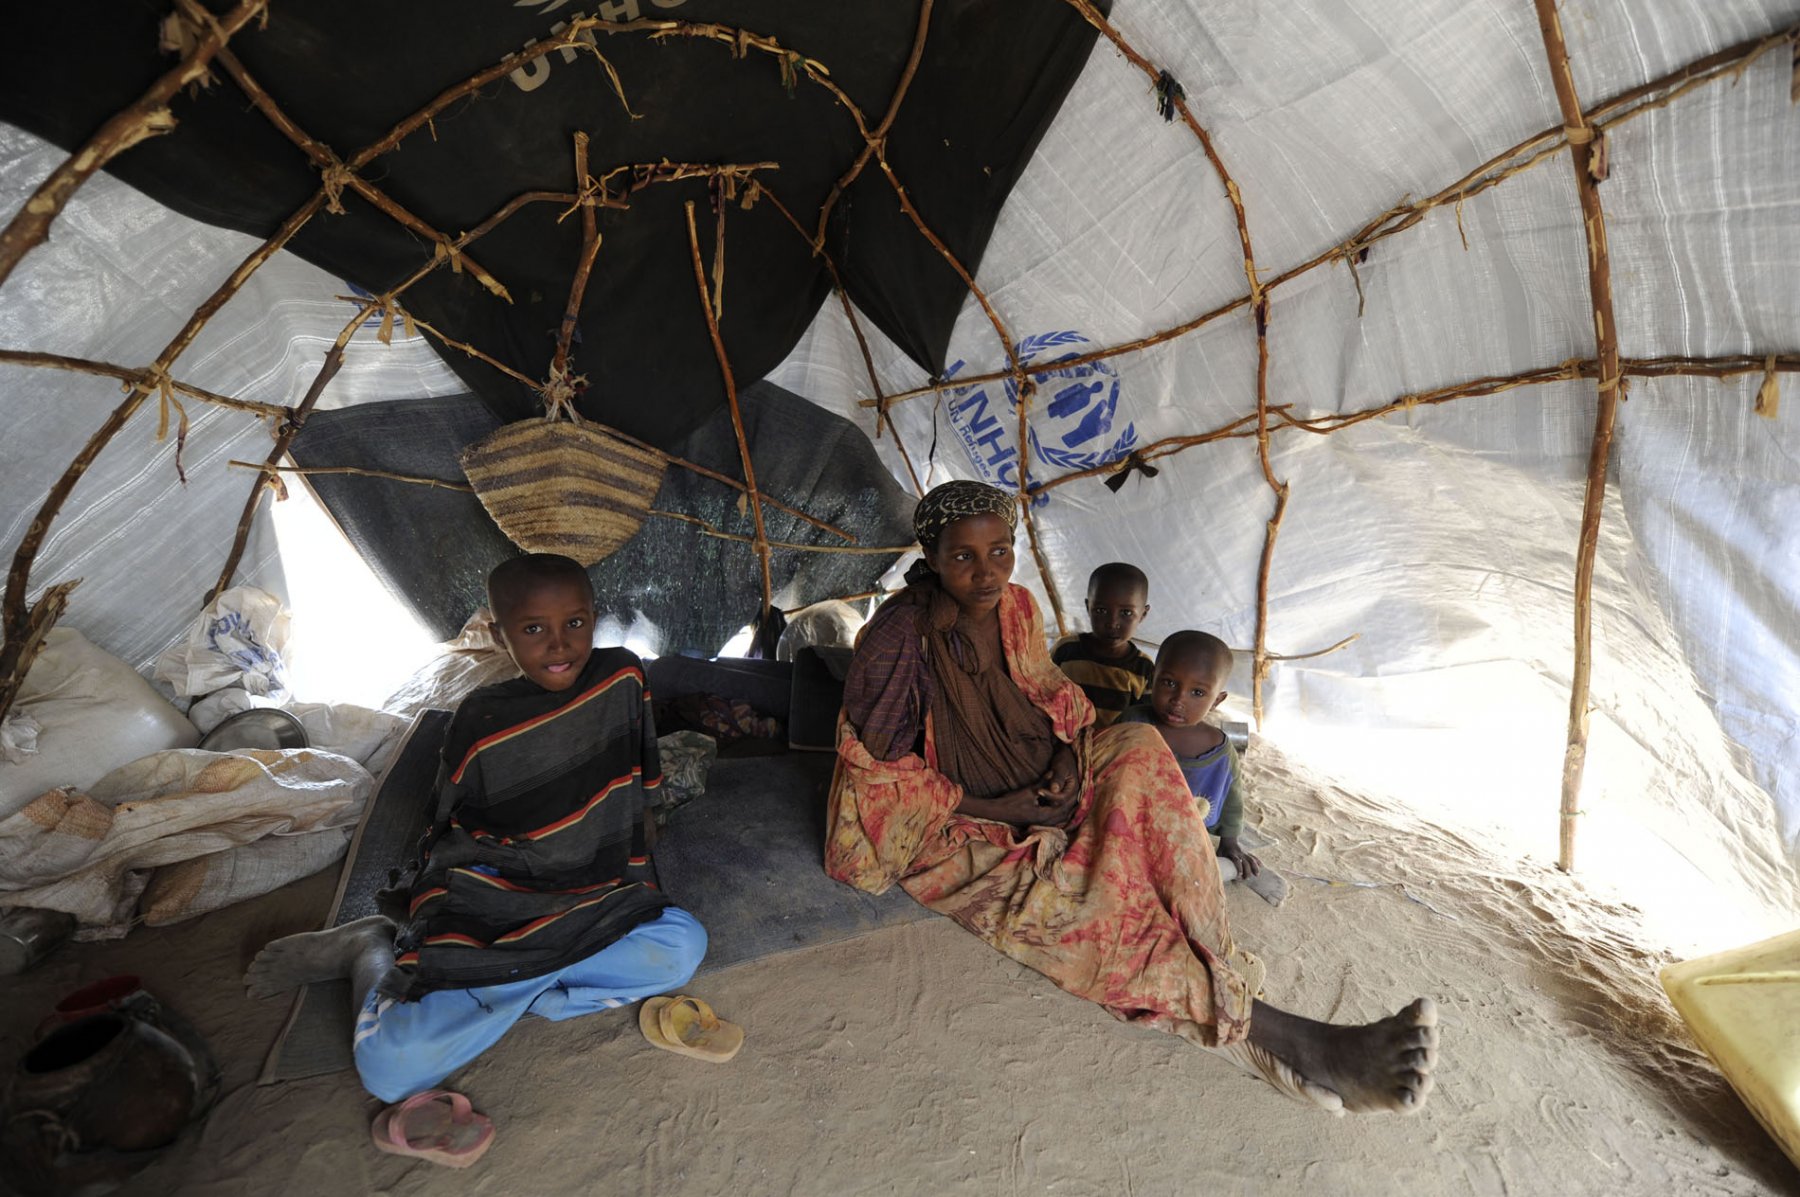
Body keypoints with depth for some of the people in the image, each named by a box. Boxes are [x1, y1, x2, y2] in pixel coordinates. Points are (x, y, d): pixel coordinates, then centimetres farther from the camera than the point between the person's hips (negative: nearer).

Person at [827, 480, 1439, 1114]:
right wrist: (1003, 809, -18)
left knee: (1137, 747, -19)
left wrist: (1068, 756, -6)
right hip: (950, 826, -5)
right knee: (1076, 907, -29)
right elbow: (879, 772, -18)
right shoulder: (899, 637, -22)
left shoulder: (1017, 608, -2)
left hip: (1034, 788, 6)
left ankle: (1211, 968, -19)